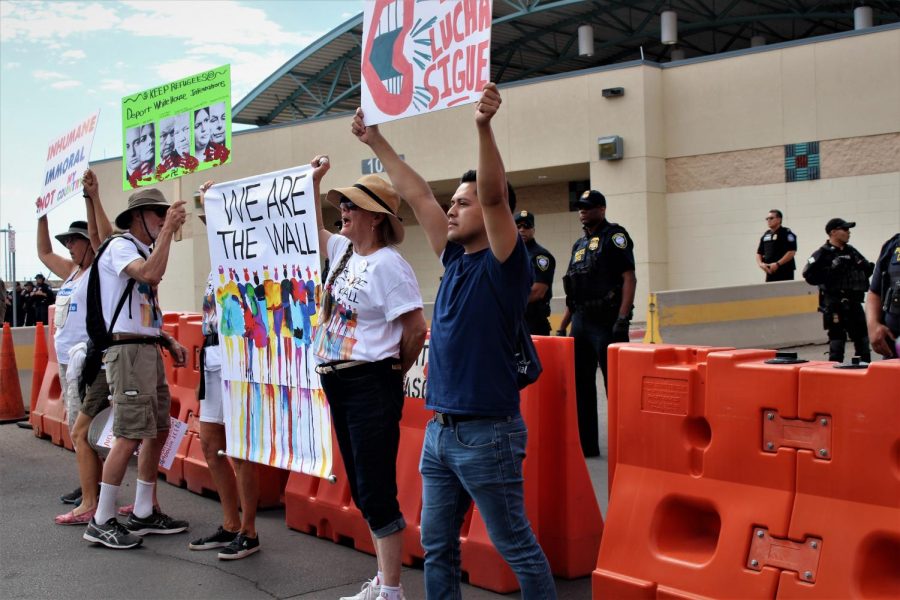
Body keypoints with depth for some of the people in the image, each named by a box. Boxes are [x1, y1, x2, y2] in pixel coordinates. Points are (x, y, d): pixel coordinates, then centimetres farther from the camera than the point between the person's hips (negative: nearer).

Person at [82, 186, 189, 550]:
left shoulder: (144, 252, 19)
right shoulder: (120, 246, -8)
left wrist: (169, 344, 15)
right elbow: (151, 274, -29)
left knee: (158, 431, 11)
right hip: (128, 351, -9)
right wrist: (169, 229, -23)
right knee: (129, 436, -10)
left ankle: (143, 514, 20)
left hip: (149, 350, 10)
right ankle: (101, 522, -2)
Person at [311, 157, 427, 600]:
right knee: (362, 490, 14)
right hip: (336, 383, 9)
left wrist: (392, 372, -3)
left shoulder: (387, 264, -14)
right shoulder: (343, 250, 11)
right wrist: (314, 182, 24)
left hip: (370, 387, -9)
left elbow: (417, 330, -16)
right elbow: (316, 230, 33)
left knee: (376, 492, -4)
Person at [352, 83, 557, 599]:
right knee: (437, 546, 15)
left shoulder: (504, 264, -10)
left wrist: (485, 126, -36)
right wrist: (377, 142, 20)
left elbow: (494, 194, -25)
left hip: (488, 433, -8)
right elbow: (417, 194, 16)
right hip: (440, 430, 8)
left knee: (517, 547, 3)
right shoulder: (456, 259, 10)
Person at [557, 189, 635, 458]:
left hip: (606, 322, -8)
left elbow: (629, 278, -13)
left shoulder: (615, 236, -3)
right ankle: (585, 443, 19)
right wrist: (562, 327, 16)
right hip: (580, 323, 8)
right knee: (580, 383, 10)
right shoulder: (579, 245, 19)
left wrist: (622, 320, -22)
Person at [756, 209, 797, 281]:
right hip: (770, 272, 6)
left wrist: (777, 264, -19)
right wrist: (761, 264, -1)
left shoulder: (787, 233, -3)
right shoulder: (765, 235, 17)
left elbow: (791, 252, -12)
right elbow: (759, 253, 19)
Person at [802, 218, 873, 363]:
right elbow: (809, 276, -16)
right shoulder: (823, 253, -7)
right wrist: (831, 269, -22)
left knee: (862, 337, 13)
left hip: (854, 302, 7)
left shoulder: (851, 251, 13)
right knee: (837, 337, -5)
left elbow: (866, 268, 22)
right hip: (835, 304, -7)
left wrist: (868, 267, 0)